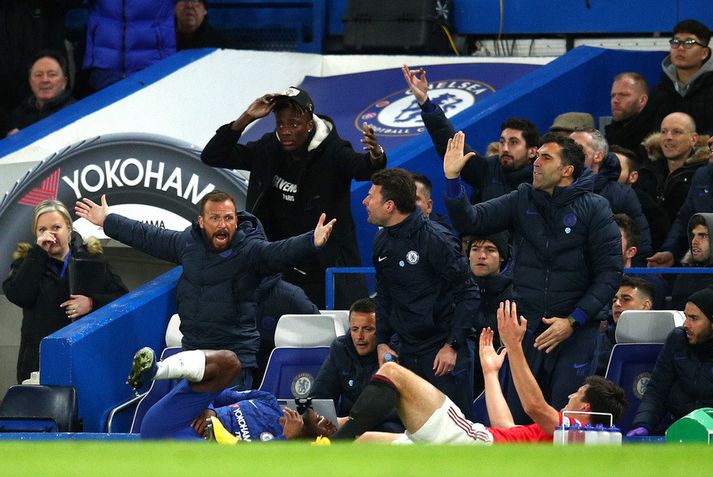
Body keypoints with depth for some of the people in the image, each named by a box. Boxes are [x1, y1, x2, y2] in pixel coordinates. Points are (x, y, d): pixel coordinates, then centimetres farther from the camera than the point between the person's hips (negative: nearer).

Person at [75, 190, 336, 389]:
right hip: (192, 353, 5)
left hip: (236, 358, -5)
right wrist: (107, 221, 33)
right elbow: (149, 237, 22)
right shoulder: (187, 243, 6)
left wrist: (312, 243, -51)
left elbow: (280, 252, -30)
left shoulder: (250, 249, -11)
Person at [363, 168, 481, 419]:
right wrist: (382, 342, 10)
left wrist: (452, 346, -17)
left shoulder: (435, 239, -14)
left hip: (445, 351, -8)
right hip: (407, 354, 8)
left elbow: (468, 294, -13)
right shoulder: (383, 242, 9)